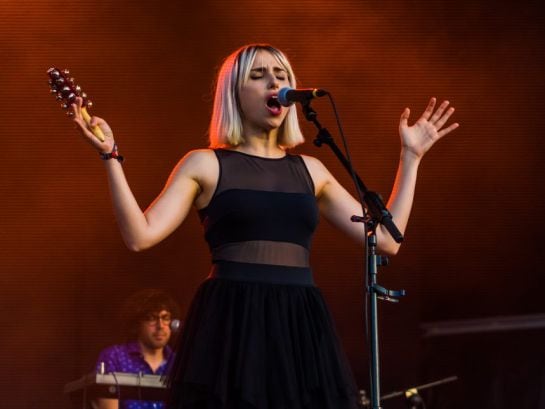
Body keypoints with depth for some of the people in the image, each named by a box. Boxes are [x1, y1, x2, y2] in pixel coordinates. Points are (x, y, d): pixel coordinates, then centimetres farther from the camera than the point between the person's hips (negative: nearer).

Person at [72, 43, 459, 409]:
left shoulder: (310, 170, 16)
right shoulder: (205, 165, 6)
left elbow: (386, 240, 13)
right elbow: (141, 235, -4)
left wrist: (410, 156, 15)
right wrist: (111, 157, -11)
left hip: (302, 328, 4)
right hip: (232, 326, -3)